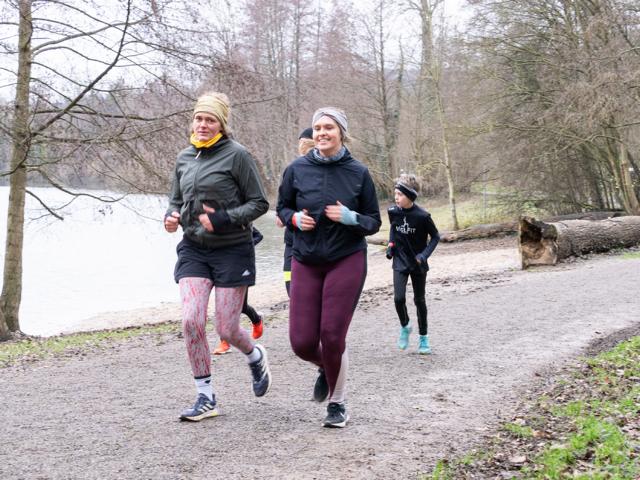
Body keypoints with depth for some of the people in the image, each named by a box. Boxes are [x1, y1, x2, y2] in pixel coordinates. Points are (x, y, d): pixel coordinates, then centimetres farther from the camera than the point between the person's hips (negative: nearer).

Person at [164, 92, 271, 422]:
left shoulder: (237, 155, -8)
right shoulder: (184, 158, 8)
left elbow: (259, 203, -7)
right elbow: (176, 199, 20)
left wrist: (223, 219, -19)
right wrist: (170, 217, -2)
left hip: (232, 249, -4)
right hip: (193, 249, 4)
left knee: (226, 330, -2)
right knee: (191, 322, -10)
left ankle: (256, 357, 35)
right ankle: (206, 398, 4)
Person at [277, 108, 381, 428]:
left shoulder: (358, 173, -3)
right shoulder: (297, 170, -1)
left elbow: (373, 222, 4)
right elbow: (282, 208, 14)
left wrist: (350, 218, -16)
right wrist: (295, 219, -8)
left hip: (347, 261, -2)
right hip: (306, 262, 2)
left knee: (332, 336, -8)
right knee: (302, 342, -3)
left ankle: (337, 403, 16)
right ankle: (326, 368, 34)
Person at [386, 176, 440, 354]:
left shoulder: (422, 216, -19)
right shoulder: (393, 212, -8)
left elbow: (435, 237, -7)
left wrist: (424, 255, -18)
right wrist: (391, 244, 0)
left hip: (418, 263, -2)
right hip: (400, 261, 2)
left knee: (419, 300, 9)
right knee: (399, 298, -13)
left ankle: (423, 337, 25)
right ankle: (404, 327, 16)